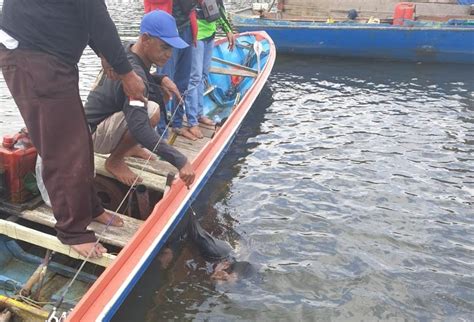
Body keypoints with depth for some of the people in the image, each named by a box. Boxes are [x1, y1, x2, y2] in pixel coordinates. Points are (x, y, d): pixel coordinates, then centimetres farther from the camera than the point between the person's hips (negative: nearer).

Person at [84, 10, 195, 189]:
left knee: (162, 93, 5)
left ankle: (128, 146, 14)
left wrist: (161, 79, -3)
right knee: (151, 112, -34)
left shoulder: (130, 50, -4)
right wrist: (180, 161, -46)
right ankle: (114, 160, -9)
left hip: (108, 116, 9)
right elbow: (139, 128, -42)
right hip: (95, 133, -9)